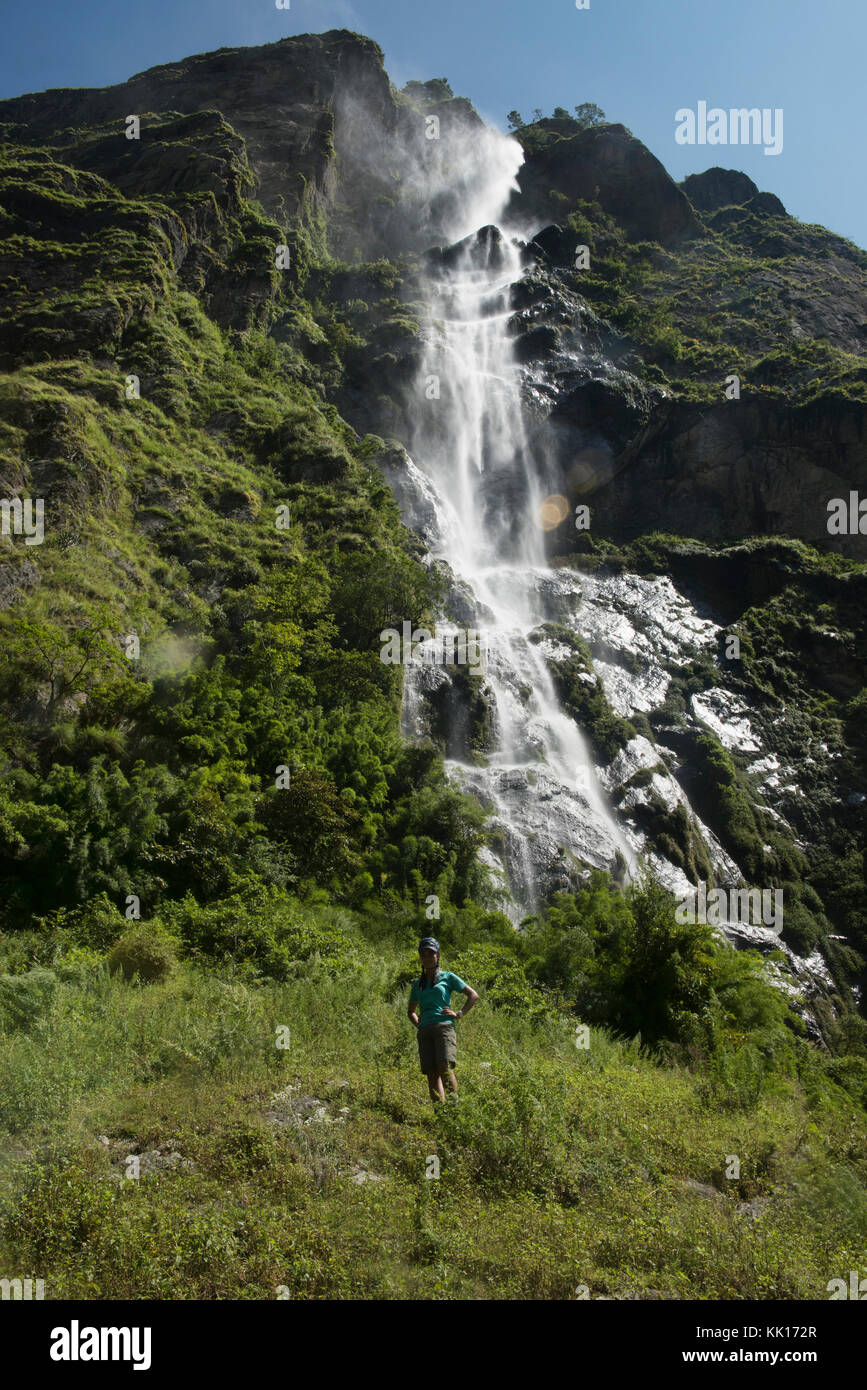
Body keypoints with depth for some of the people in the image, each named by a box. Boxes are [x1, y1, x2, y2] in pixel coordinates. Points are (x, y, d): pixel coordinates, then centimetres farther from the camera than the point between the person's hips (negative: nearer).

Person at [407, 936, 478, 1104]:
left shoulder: (447, 977, 12)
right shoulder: (417, 984, 22)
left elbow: (473, 995, 11)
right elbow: (410, 1011, 34)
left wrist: (459, 1014, 0)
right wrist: (418, 1025, 15)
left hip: (444, 1026, -4)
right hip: (425, 1031, 4)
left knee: (445, 1068, -21)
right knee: (431, 1073, -8)